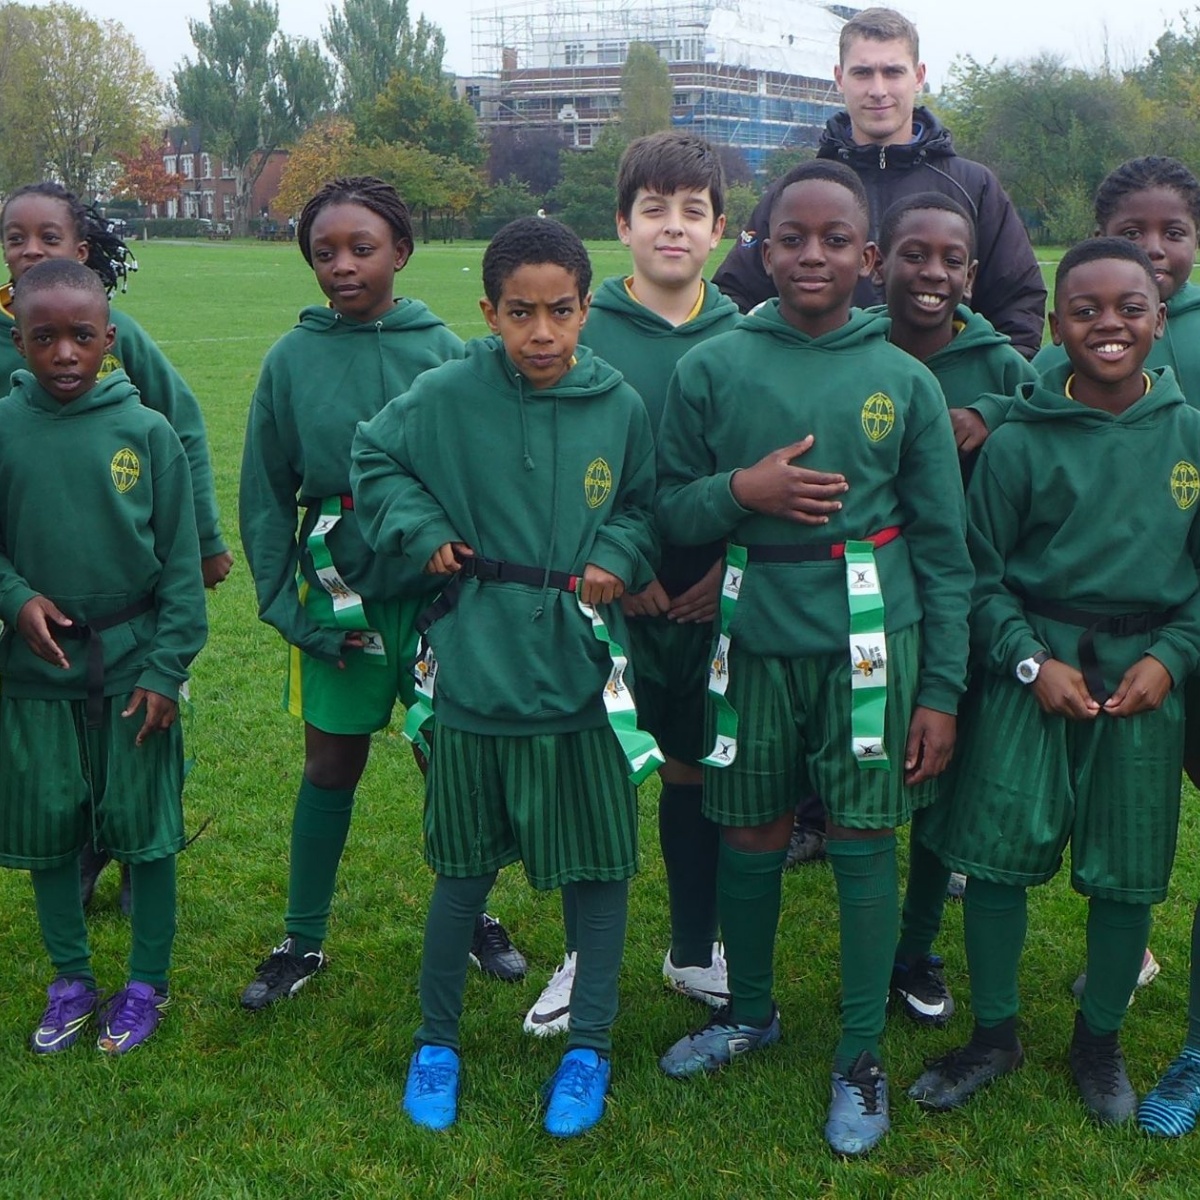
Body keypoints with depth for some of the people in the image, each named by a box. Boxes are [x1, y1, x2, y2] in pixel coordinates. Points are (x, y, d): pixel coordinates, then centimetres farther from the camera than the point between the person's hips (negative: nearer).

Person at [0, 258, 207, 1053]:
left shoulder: (147, 432, -7)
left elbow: (182, 564, -4)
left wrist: (167, 668, -8)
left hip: (132, 667, -1)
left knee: (146, 832, 7)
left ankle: (148, 983, 25)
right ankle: (71, 981, 30)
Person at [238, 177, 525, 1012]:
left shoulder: (446, 353, -5)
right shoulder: (292, 359, -3)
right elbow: (265, 496, 0)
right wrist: (285, 606, -4)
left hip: (435, 593, 0)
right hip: (336, 599, 1)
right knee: (332, 768, 11)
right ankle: (303, 942, 25)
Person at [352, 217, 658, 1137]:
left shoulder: (620, 405, -3)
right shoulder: (448, 396, -8)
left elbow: (647, 505, 12)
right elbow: (375, 460, 8)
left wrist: (619, 557, -6)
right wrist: (423, 532, -5)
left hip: (583, 674, 1)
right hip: (476, 672, -1)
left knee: (599, 864, 9)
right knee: (464, 870, 12)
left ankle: (589, 1047, 28)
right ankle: (437, 1040, 32)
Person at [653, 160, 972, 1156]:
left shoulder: (906, 382, 1)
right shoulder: (712, 370, 2)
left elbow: (944, 549, 3)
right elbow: (668, 512, 5)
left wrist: (942, 689, 0)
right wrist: (740, 490, -16)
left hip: (871, 637, -1)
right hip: (754, 635, 1)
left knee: (863, 842, 3)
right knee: (751, 834, 11)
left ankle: (862, 1058, 20)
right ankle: (750, 1010, 36)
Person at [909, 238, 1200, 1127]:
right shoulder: (1019, 442, -4)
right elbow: (981, 574, -1)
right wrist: (1032, 661, -12)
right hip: (1032, 672, -1)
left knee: (1126, 873, 9)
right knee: (997, 855, 1)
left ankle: (1100, 1040, 31)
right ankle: (994, 1035, 22)